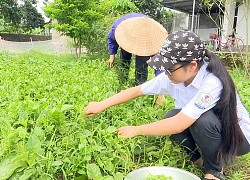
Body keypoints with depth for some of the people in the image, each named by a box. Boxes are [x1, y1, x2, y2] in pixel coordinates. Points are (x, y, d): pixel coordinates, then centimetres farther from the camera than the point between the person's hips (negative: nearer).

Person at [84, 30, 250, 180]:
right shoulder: (172, 76, -16)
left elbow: (177, 125, -39)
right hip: (201, 129, 5)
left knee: (203, 119, -35)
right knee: (171, 117, -22)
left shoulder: (212, 83, -36)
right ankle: (198, 158, 4)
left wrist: (137, 130, -27)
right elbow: (137, 90, -8)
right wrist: (101, 105, -11)